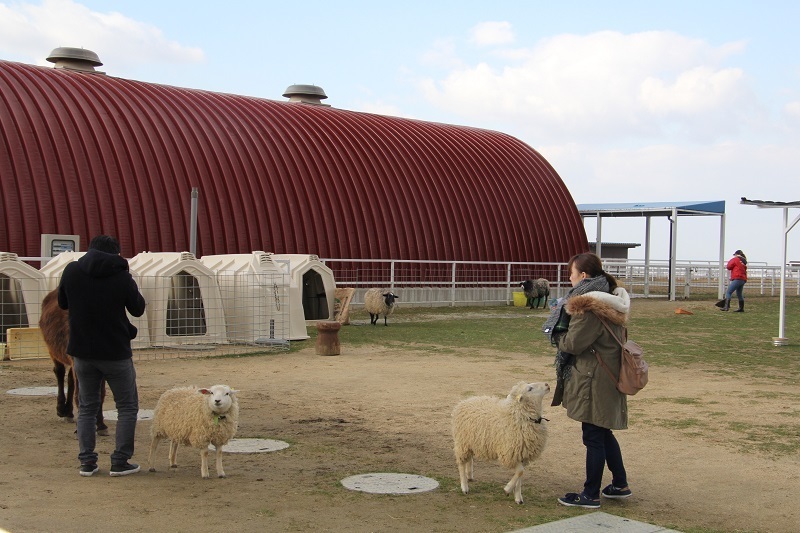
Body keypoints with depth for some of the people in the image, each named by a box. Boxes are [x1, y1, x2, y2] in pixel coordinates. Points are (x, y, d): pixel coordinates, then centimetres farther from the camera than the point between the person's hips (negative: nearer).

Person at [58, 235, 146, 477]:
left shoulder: (71, 271, -4)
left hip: (82, 352, 3)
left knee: (87, 407, 15)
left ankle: (87, 461, 12)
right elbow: (138, 309, 1)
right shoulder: (122, 276, -12)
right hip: (116, 353, -3)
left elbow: (62, 303, 10)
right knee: (127, 407, 9)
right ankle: (120, 462, 6)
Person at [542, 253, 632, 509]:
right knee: (603, 433, 20)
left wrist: (557, 329, 0)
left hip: (593, 380, -10)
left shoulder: (590, 306, -20)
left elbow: (573, 344, -19)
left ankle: (591, 495, 9)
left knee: (593, 437, 0)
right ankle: (620, 484, 30)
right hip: (609, 375, 10)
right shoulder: (610, 300, 11)